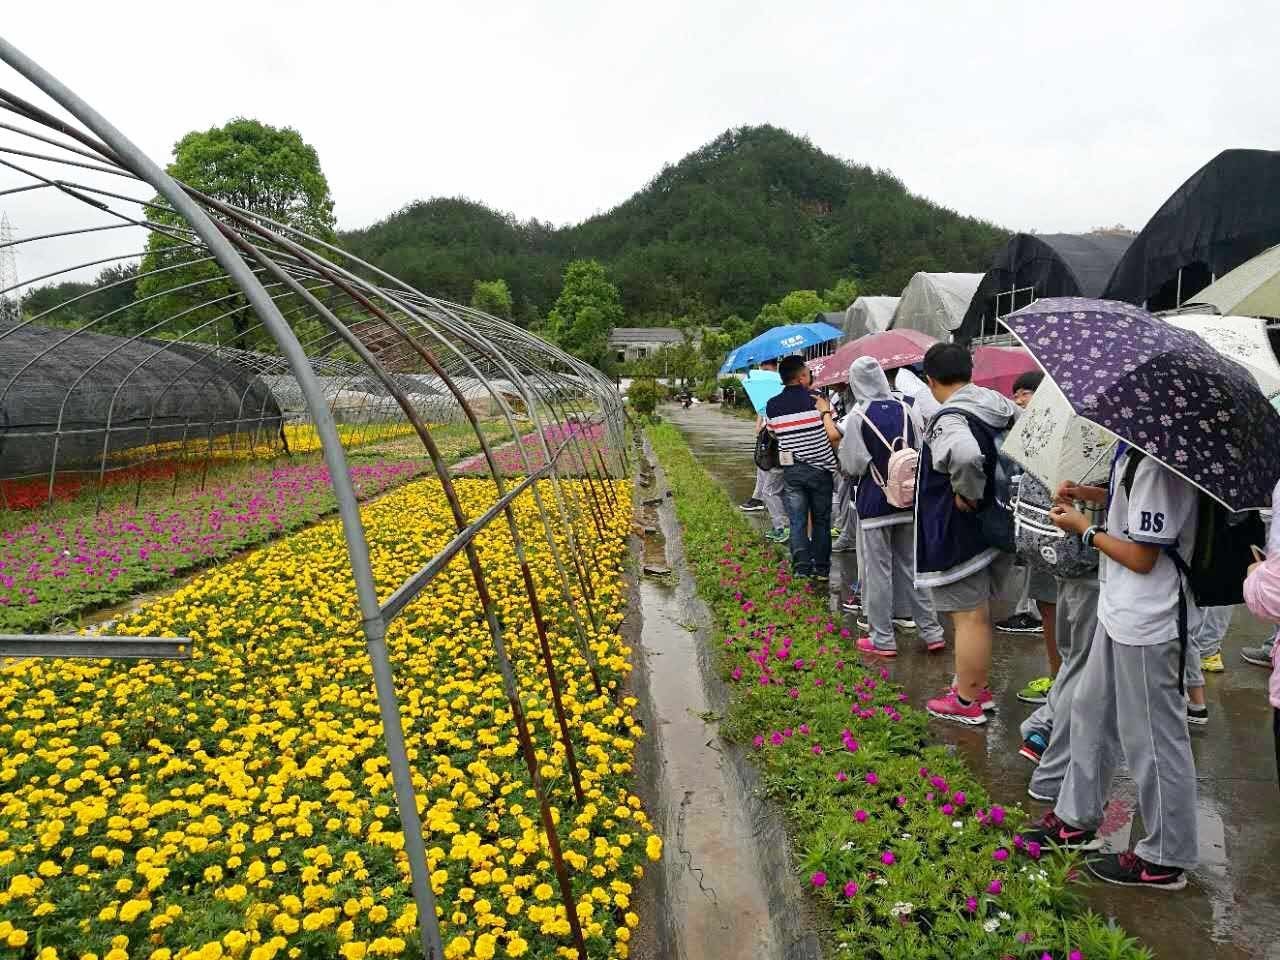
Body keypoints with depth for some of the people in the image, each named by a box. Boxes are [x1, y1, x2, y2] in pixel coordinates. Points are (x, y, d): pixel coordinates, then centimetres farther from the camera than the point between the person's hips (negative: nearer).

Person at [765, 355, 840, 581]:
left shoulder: (772, 405, 0)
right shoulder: (816, 401, -11)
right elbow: (834, 435, -16)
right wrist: (826, 412, 0)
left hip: (791, 469, 2)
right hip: (819, 468, -2)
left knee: (797, 521, 7)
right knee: (821, 520, 11)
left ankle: (801, 567, 2)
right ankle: (821, 568, 16)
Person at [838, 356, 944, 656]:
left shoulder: (857, 417, -13)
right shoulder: (906, 409, 0)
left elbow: (853, 465, -9)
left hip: (875, 502, -5)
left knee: (878, 570, 4)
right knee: (911, 566, 14)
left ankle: (882, 639, 10)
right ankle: (932, 632, 19)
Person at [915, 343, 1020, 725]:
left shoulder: (948, 420, -22)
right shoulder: (1000, 406, 4)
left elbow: (966, 455, -43)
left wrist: (967, 493, -25)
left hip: (961, 534, -8)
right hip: (998, 528, 9)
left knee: (970, 616, 1)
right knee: (983, 613, 19)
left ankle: (966, 702, 14)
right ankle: (976, 686, 34)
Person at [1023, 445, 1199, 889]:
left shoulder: (1157, 465, -25)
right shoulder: (1134, 450, 2)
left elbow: (1142, 557, -21)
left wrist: (1085, 528, -8)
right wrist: (1092, 495, 3)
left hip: (1144, 624, -10)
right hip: (1120, 614, 10)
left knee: (1151, 738, 5)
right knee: (1091, 713, 22)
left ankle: (1165, 859, 23)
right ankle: (1076, 820, 39)